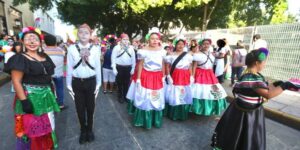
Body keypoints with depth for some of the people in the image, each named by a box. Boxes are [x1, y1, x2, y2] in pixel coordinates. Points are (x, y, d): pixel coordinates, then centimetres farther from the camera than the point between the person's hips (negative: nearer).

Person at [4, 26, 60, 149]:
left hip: (46, 96, 7)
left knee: (47, 125, 21)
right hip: (30, 98, -7)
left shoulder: (44, 57, 7)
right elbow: (16, 81, -17)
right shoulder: (20, 58, -12)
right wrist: (24, 101, -23)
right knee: (30, 128, 7)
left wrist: (50, 92, 14)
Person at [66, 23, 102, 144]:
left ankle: (89, 130, 36)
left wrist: (98, 84, 1)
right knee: (80, 108, 13)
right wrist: (69, 85, 2)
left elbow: (98, 68, -1)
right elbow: (69, 68, 1)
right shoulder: (71, 49, -4)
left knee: (90, 107, 13)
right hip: (77, 82, 1)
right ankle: (83, 130, 35)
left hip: (90, 81, 0)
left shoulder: (95, 49, -5)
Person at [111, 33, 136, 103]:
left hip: (128, 68, 2)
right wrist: (114, 68, -8)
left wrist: (133, 68, 3)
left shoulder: (131, 48, 5)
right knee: (120, 83, 9)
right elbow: (113, 58, -3)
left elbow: (133, 59, 7)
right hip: (119, 67, -2)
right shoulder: (117, 47, -2)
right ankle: (120, 97, 25)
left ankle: (125, 96, 27)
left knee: (127, 83, 10)